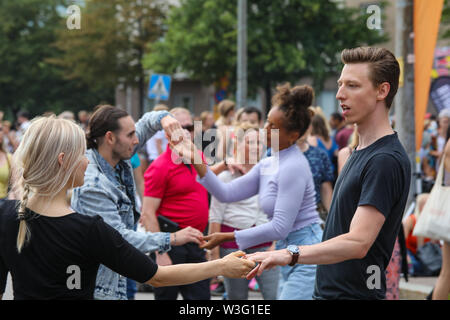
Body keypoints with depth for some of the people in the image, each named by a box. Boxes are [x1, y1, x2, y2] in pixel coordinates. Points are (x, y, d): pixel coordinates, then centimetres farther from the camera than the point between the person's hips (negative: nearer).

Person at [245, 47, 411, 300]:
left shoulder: (386, 160, -19)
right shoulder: (361, 152, 14)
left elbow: (358, 242, -28)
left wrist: (290, 255, -38)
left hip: (355, 293, -9)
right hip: (329, 291, 9)